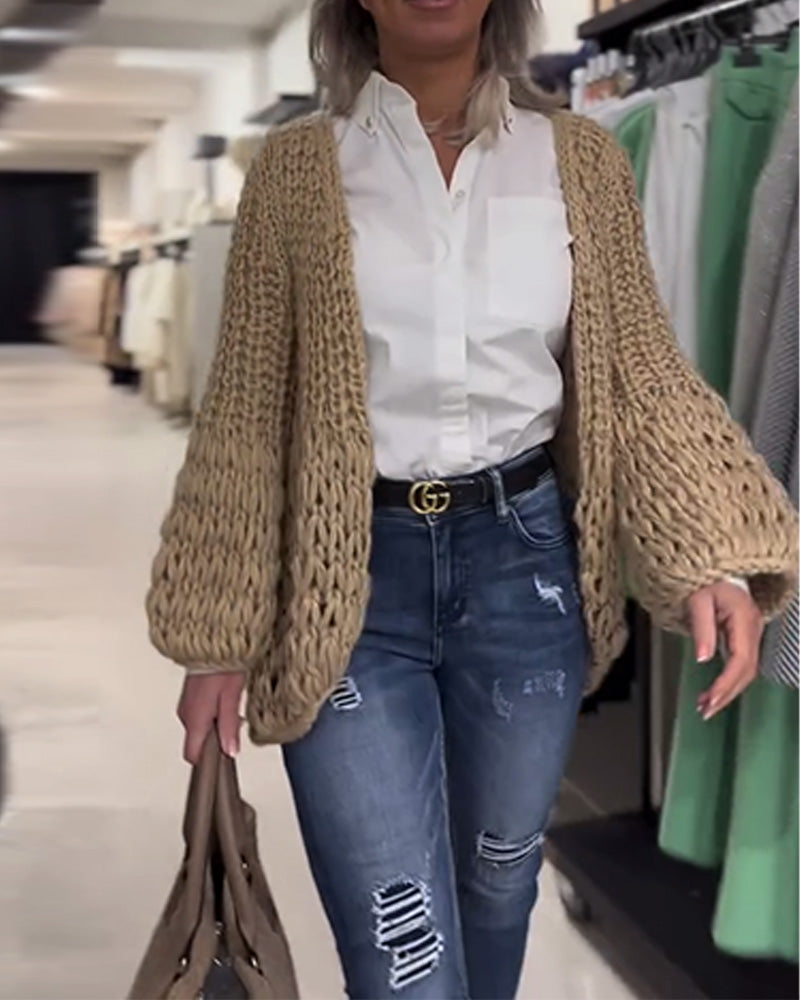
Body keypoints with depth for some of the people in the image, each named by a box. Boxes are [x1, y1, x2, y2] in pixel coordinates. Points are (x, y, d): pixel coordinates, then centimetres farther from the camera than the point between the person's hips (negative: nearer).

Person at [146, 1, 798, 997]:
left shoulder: (580, 160, 2)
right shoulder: (297, 165, -1)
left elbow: (641, 370, 3)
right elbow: (247, 407, 1)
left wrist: (715, 553, -13)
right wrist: (217, 637, 1)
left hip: (523, 562, 2)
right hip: (351, 577, -2)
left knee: (498, 881, 21)